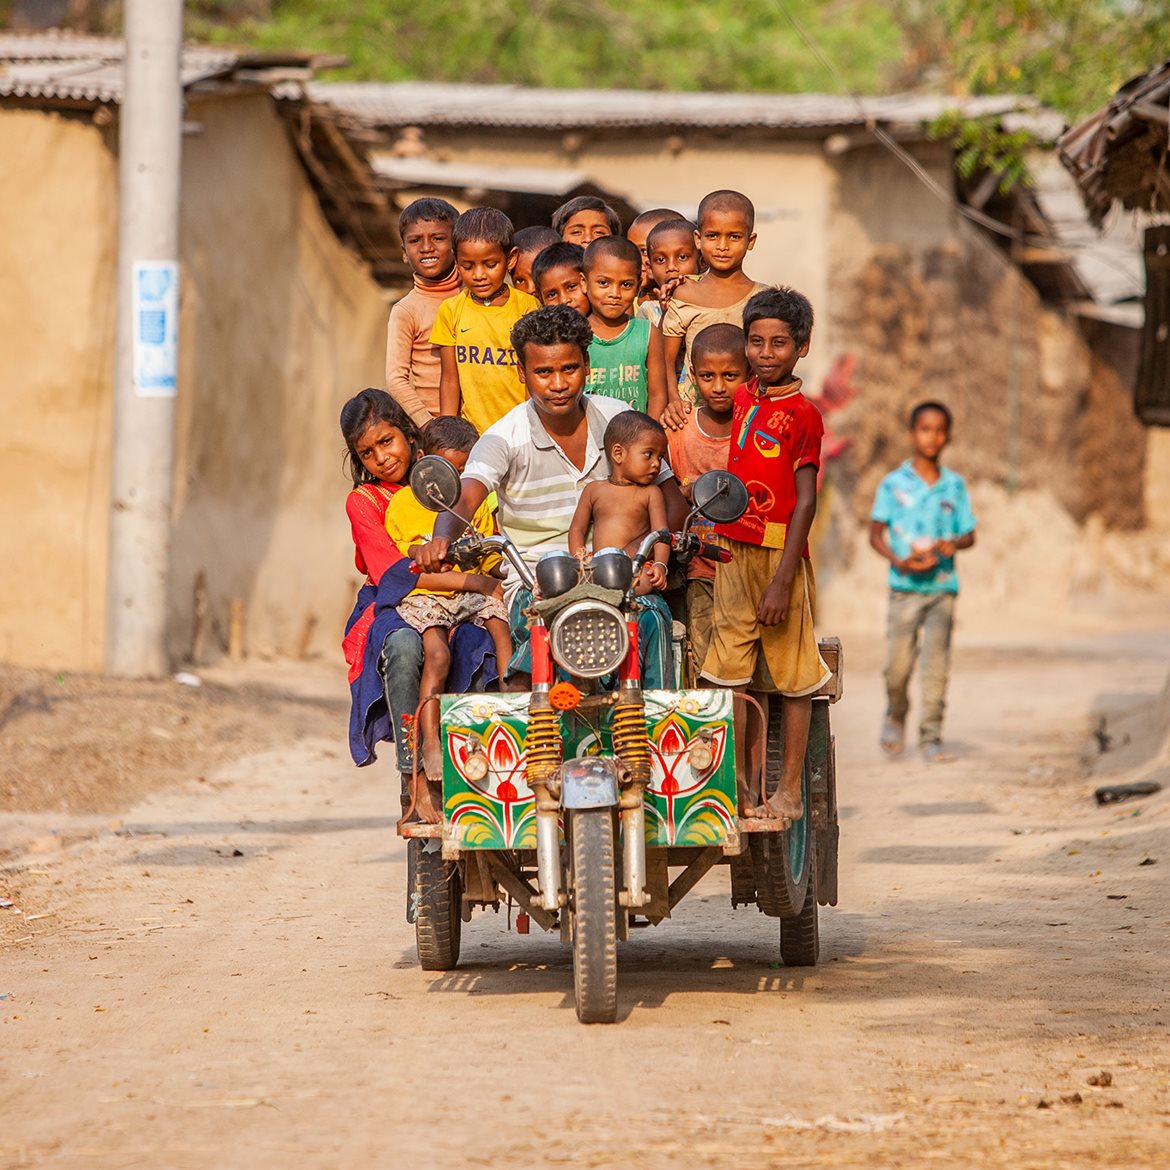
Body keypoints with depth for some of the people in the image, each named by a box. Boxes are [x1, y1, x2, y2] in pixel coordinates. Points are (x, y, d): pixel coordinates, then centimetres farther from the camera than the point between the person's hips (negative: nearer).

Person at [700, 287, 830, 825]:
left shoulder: (803, 415, -10)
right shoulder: (743, 398, 8)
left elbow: (805, 502, -14)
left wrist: (783, 580, -18)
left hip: (781, 556, -6)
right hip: (733, 553, 6)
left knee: (792, 676, 1)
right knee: (731, 674, 6)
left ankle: (789, 791, 7)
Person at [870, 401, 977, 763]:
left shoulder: (955, 485, 8)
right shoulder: (894, 484, 1)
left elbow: (970, 535, 12)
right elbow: (876, 533, 2)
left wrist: (953, 543, -10)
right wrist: (899, 561, -14)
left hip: (943, 587, 1)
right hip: (905, 587, -1)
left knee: (936, 664, -7)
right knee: (898, 665, -3)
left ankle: (931, 737, -1)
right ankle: (895, 717, 26)